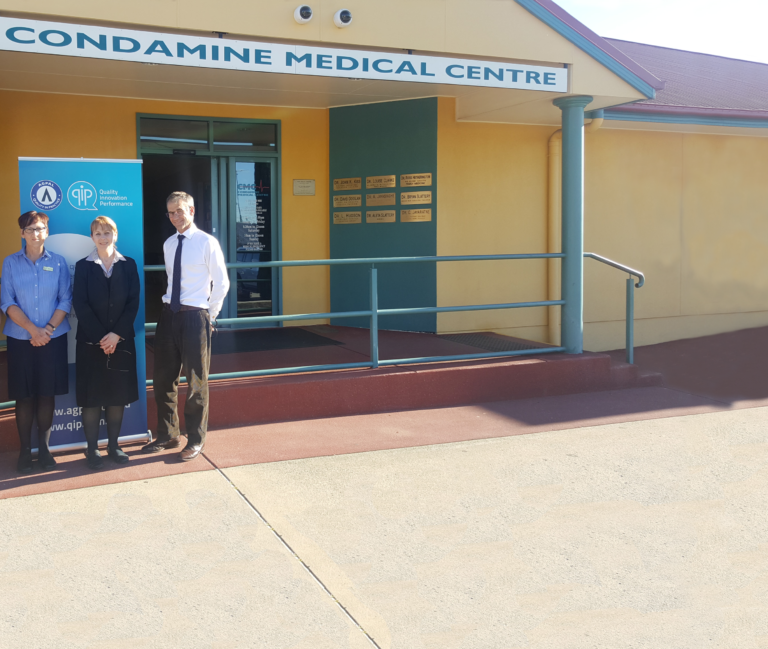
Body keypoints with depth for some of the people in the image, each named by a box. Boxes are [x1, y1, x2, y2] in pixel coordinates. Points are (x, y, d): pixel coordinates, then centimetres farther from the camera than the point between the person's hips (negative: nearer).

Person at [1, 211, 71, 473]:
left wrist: (48, 329, -11)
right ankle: (25, 450, 11)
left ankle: (44, 449, 14)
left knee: (47, 394, 4)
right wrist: (33, 330, -13)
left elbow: (65, 300, 1)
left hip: (53, 339, 0)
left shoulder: (58, 262, 4)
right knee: (24, 395, 3)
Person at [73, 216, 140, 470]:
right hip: (91, 342, -1)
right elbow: (80, 304, -4)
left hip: (121, 340, 2)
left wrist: (117, 334, -12)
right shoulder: (83, 266, 3)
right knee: (92, 395, 0)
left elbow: (133, 302, -1)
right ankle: (92, 449, 9)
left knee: (118, 395, 6)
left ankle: (113, 445, 17)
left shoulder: (128, 265, 6)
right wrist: (101, 337, -13)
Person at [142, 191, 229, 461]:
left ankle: (195, 439, 16)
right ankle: (167, 436, 25)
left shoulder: (207, 243, -8)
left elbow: (221, 283, -4)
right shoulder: (169, 244, 10)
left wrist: (209, 314, -1)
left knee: (196, 382, 3)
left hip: (194, 317, -6)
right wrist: (173, 306, 13)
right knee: (164, 379, 11)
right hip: (169, 315, 6)